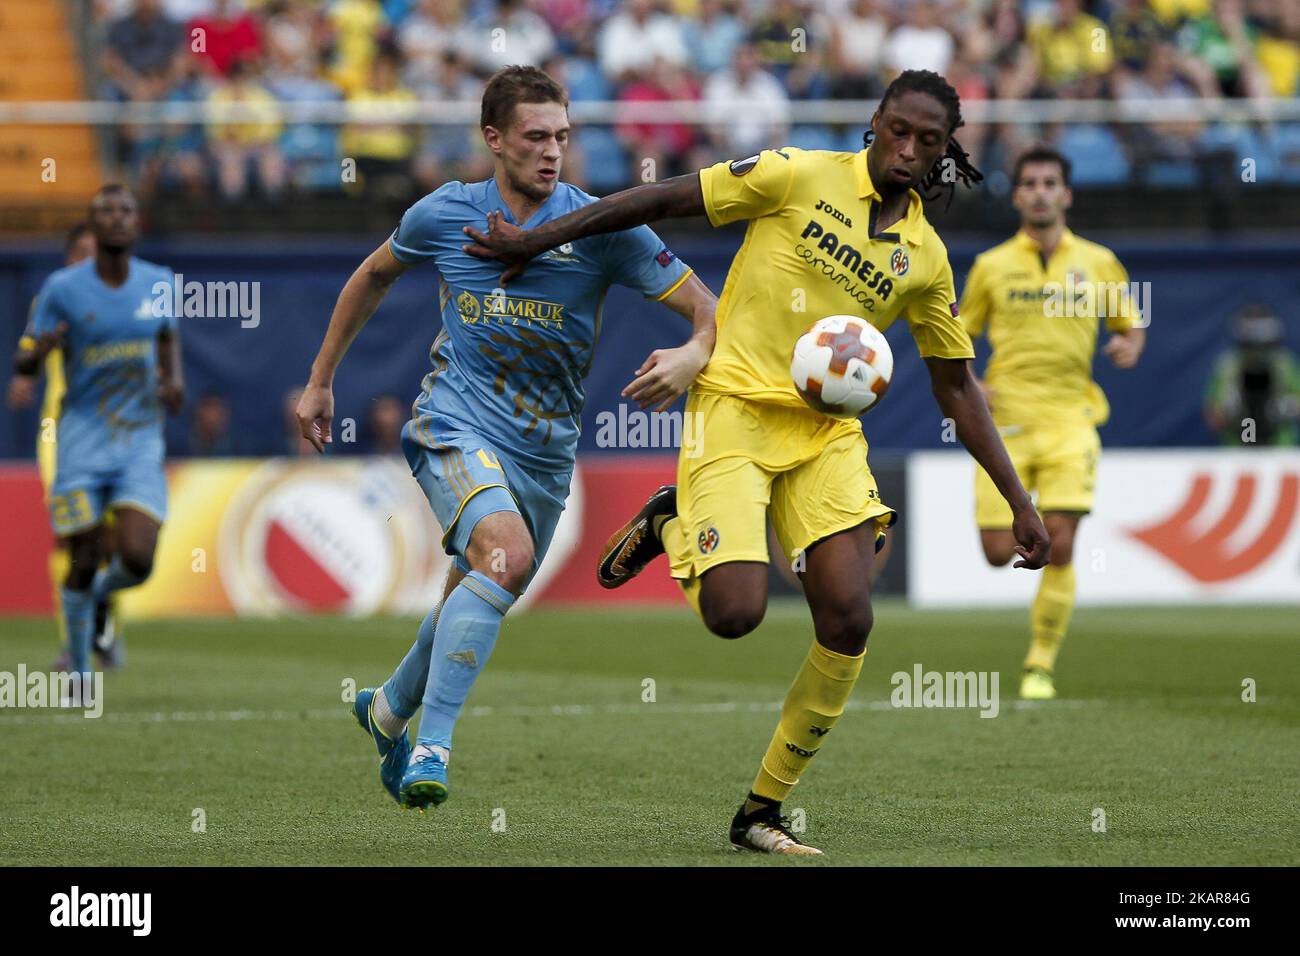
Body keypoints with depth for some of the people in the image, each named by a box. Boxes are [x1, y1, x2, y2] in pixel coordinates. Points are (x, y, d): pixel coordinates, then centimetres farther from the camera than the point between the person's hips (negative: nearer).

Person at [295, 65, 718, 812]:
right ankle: (431, 747, -27)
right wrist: (321, 380, 21)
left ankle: (390, 709, 46)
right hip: (456, 422, -3)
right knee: (507, 554, -30)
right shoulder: (445, 215, -2)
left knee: (482, 598, 14)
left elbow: (707, 308, -9)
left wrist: (692, 356, -32)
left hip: (545, 448, 3)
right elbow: (374, 277, 18)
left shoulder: (602, 227, -6)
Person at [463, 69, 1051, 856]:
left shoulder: (926, 258, 7)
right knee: (735, 612, -20)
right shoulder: (801, 177, -5)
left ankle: (763, 812, 4)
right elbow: (664, 200, -1)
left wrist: (1020, 503, 11)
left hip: (827, 430, 4)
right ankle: (670, 523, 17)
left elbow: (957, 387, 15)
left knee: (848, 623, -12)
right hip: (735, 410, -4)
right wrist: (538, 240, -4)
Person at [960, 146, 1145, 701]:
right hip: (1005, 420, 1)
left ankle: (1041, 665, 1)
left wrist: (1129, 346, -8)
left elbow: (1132, 324, 16)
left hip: (1069, 419, 0)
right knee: (999, 554, -5)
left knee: (1058, 549, -12)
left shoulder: (1096, 262, 6)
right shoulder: (991, 266, 6)